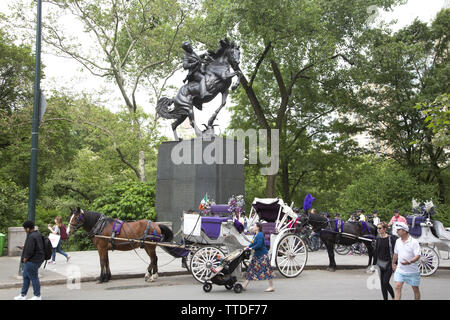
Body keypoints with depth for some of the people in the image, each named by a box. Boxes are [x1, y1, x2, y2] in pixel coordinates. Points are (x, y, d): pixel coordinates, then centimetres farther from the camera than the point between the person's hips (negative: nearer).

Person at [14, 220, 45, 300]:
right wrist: (25, 246, 16)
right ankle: (23, 295, 29)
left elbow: (29, 251, -25)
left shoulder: (31, 237, -25)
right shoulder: (38, 233, 6)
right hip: (37, 259, 10)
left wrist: (25, 259, -10)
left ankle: (37, 296, 17)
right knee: (25, 276, 20)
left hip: (32, 261, -10)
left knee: (34, 278, 4)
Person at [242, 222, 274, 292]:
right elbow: (253, 243, 20)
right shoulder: (255, 235, 10)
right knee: (251, 269, 8)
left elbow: (259, 245, -25)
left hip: (263, 255, -10)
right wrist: (248, 246, 5)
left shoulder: (260, 235, -18)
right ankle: (244, 286, 11)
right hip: (257, 255, 10)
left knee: (267, 270, -3)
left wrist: (251, 248, -16)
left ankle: (271, 287, 6)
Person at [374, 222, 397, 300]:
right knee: (382, 283, 7)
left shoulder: (391, 238, -11)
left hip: (389, 263, -6)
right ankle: (385, 298, 18)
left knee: (385, 282, -8)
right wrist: (374, 263, 15)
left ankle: (394, 297, 15)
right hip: (380, 263, 6)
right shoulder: (378, 239, 6)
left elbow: (395, 251, -11)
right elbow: (376, 252, 14)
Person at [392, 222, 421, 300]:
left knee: (415, 289, 10)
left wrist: (409, 262, -35)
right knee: (397, 287, -8)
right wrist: (393, 263, 29)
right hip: (400, 270, 4)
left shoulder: (414, 242, -12)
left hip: (412, 271, -4)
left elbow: (418, 256, -19)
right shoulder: (398, 241, 6)